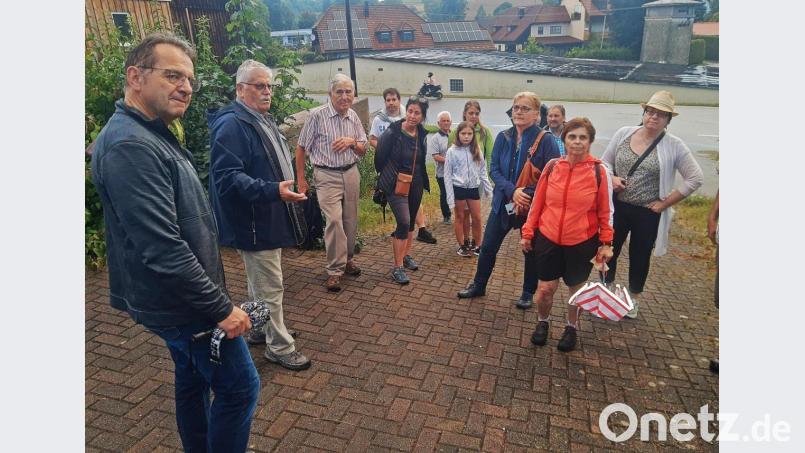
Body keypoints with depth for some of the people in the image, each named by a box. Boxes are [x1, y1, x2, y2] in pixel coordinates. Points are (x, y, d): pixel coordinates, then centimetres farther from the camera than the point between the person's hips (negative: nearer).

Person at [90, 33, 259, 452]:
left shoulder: (152, 136, 10)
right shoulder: (130, 145, -23)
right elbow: (162, 249, -29)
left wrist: (212, 298, 16)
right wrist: (221, 308, -21)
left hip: (179, 300, 10)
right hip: (184, 304, -10)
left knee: (192, 380, 23)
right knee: (239, 387, 2)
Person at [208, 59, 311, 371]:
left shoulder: (263, 120, 14)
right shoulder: (231, 124, -20)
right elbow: (227, 177, -28)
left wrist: (287, 188, 25)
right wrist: (273, 191, -35)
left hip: (268, 219, 11)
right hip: (254, 224, -10)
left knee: (260, 281, 23)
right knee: (270, 287, -1)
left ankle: (259, 330, 40)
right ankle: (279, 346, 14)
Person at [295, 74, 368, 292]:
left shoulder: (354, 117, 7)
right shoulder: (317, 116, -9)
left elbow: (363, 151, 12)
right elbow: (301, 148, -2)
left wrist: (352, 142, -10)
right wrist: (300, 178, -2)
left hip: (351, 174, 5)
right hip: (327, 176, -5)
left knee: (351, 221, 10)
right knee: (334, 220, -15)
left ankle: (347, 259, 30)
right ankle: (335, 270, -4)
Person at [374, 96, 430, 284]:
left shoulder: (422, 134, 1)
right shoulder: (392, 133, -16)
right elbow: (380, 158, -6)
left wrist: (421, 179, 17)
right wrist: (388, 177, 6)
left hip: (416, 184, 6)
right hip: (396, 184, -6)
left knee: (410, 221, 17)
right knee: (403, 222, -14)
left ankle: (406, 255, 36)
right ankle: (397, 267, -6)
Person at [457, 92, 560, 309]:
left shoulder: (545, 140, -12)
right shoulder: (503, 137, 1)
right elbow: (494, 170, -3)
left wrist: (527, 194, -22)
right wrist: (512, 191, -19)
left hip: (533, 206, -3)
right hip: (503, 202, 4)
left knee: (531, 250, 13)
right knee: (488, 246, 10)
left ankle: (528, 293, 33)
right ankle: (478, 285, 31)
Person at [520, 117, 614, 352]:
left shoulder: (599, 171, -8)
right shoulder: (552, 166, -3)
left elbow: (606, 210, -1)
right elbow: (537, 203, 3)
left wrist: (606, 243, -2)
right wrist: (527, 233, 4)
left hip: (582, 242, -1)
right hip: (548, 239, 1)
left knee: (576, 288, 15)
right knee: (545, 288, 6)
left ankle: (571, 328, 39)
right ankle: (542, 323, 34)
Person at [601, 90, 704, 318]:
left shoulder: (674, 146, -9)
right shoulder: (624, 133, -2)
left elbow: (695, 178, -8)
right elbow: (604, 162, 8)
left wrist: (666, 202, -10)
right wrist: (611, 178, -12)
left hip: (648, 214, -2)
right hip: (617, 207, 2)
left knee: (639, 257, 13)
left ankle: (633, 299, 35)